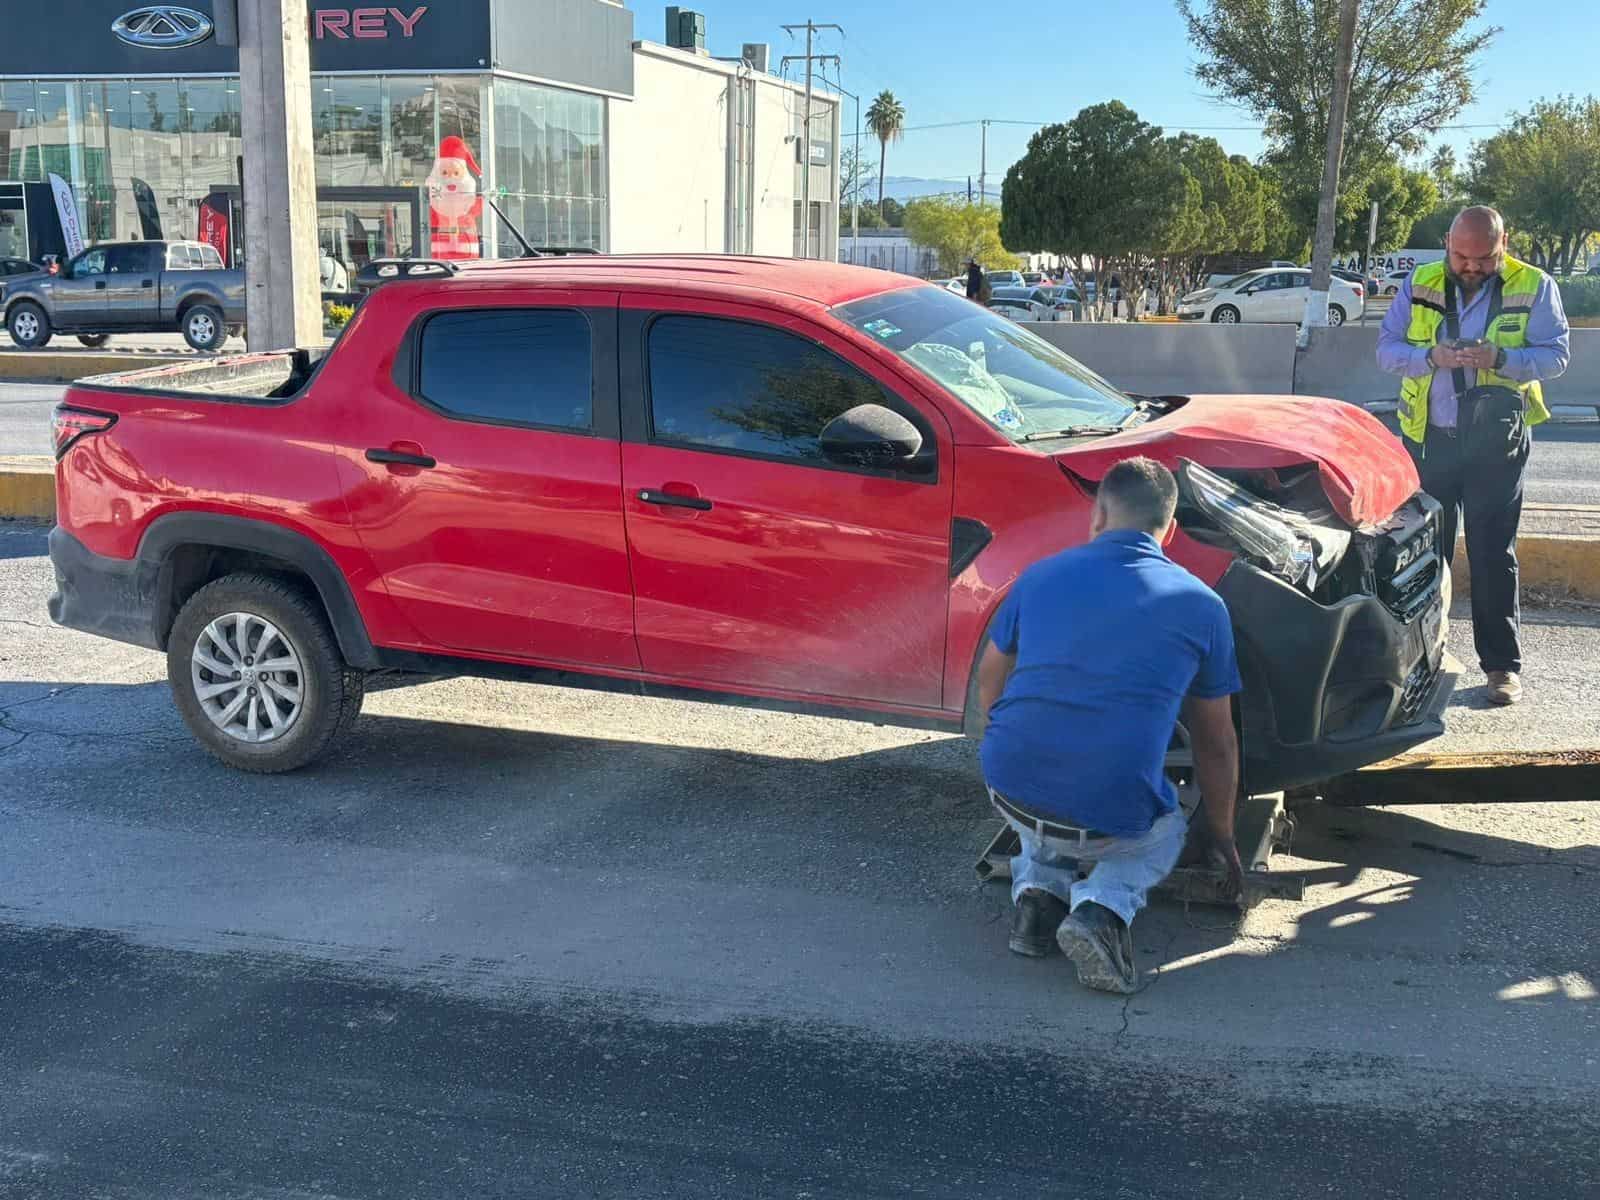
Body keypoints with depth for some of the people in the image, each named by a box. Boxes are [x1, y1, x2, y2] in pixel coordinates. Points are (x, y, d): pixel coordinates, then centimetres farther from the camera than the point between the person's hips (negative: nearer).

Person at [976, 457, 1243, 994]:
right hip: (1113, 823, -3)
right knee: (1167, 830, 32)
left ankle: (1037, 887, 11)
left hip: (1009, 793, 3)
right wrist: (1222, 838, 30)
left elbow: (988, 694, 19)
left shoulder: (1041, 575, 7)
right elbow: (1216, 745, 14)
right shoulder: (1201, 605, 4)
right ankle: (1103, 907, 2)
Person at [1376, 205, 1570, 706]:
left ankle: (1503, 664, 5)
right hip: (1428, 436, 2)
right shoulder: (1418, 286, 3)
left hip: (1497, 440, -2)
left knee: (1493, 553, -1)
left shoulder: (1534, 288, -1)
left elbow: (1555, 355, -5)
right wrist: (1431, 356, -19)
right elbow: (1386, 348, 1)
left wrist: (1500, 358, -23)